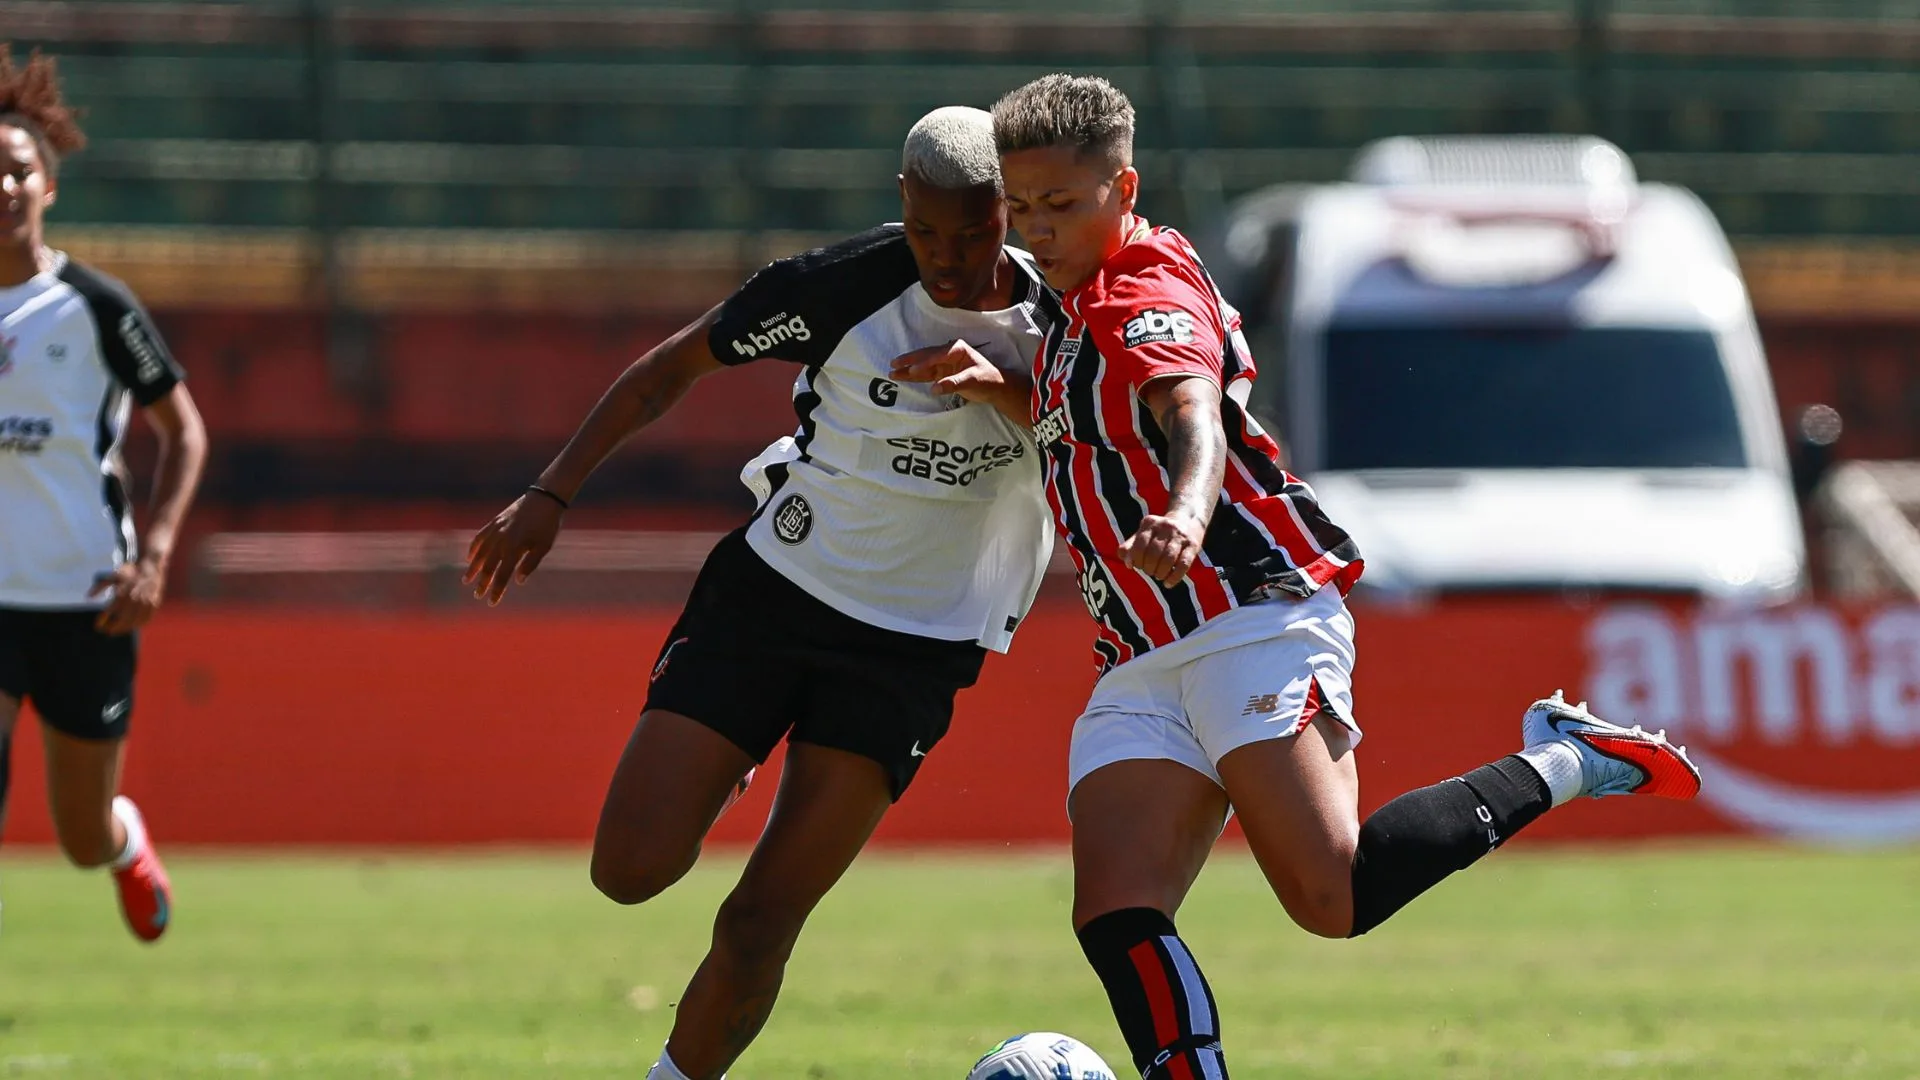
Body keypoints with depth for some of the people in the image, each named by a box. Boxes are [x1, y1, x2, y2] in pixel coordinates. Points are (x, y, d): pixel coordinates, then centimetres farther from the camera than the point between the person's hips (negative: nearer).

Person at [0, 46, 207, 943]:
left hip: (84, 601, -1)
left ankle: (126, 839, 50)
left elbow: (183, 431, 3)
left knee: (84, 841, 12)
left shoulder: (95, 308, -5)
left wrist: (152, 555, -10)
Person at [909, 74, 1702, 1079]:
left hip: (1254, 618, -9)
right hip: (1142, 667, 9)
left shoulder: (1146, 296, -8)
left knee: (1333, 896, -22)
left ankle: (1557, 761, -1)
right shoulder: (1079, 309, 22)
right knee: (1114, 922, -11)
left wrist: (1187, 517, -50)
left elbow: (1195, 418, -29)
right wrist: (994, 383, 27)